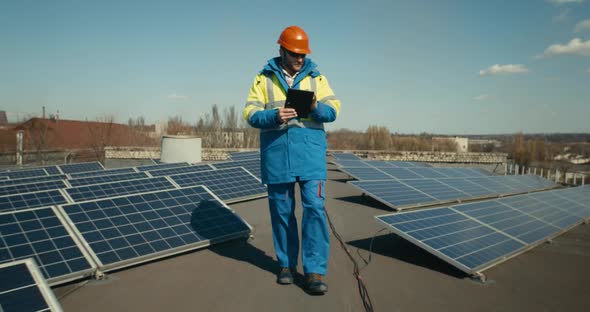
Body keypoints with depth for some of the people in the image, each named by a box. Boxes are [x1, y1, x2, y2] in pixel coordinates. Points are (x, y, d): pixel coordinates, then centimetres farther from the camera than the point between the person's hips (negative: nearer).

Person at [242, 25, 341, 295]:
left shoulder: (316, 77, 11)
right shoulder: (264, 79, 8)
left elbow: (333, 110, 4)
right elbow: (251, 114, -1)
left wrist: (316, 108, -18)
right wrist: (275, 116, -20)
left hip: (310, 153, 0)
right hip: (277, 154, 0)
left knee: (315, 208, -7)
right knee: (281, 212, 9)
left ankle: (315, 271, 2)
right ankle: (286, 264, 26)